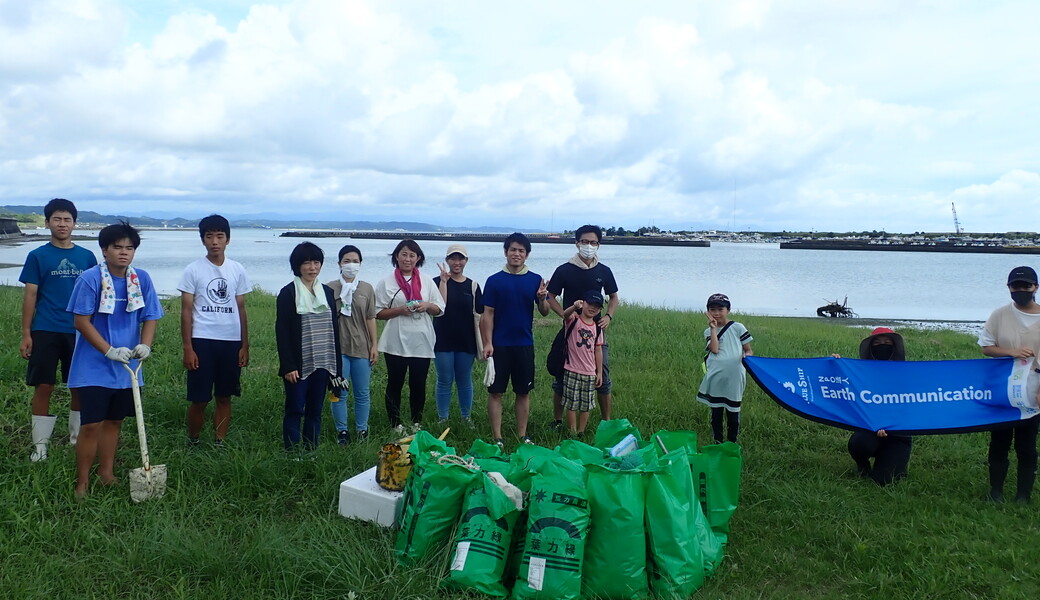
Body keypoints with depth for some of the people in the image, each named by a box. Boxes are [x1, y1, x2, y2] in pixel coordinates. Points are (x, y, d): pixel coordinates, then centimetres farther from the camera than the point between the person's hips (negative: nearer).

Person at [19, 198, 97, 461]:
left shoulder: (87, 257, 6)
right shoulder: (38, 256, 1)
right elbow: (30, 296, 0)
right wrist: (26, 334, -4)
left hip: (79, 332, 2)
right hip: (45, 332, -2)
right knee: (43, 386, 1)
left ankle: (78, 437, 22)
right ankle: (40, 444, 12)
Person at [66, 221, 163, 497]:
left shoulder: (142, 279, -1)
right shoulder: (90, 278, -13)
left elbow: (150, 317, 5)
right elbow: (81, 321, -13)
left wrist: (145, 345, -13)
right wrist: (110, 351, -20)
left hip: (127, 368, 5)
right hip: (94, 367, -4)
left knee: (114, 421, 16)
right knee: (91, 425, -3)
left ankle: (107, 473, 30)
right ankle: (82, 482, 11)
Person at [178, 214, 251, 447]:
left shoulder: (237, 270, 6)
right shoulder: (193, 270, -1)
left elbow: (241, 309, 10)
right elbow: (186, 311, -1)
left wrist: (245, 345, 7)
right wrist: (188, 348, -6)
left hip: (231, 342, 3)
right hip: (202, 341, -2)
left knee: (224, 397, 9)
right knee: (199, 399, 1)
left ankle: (219, 444, 19)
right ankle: (192, 443, 20)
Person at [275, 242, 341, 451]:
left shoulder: (327, 292, 10)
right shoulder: (288, 293, -4)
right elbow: (282, 332, -8)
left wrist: (336, 363, 8)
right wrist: (288, 366, -14)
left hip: (322, 363, 5)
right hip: (299, 364, -4)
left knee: (315, 410, 10)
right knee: (295, 409, 1)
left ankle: (311, 451, 18)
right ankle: (292, 453, 9)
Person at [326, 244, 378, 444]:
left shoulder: (367, 289, 6)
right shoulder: (330, 288, -1)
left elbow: (370, 319, 7)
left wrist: (374, 345, 5)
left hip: (361, 347, 2)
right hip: (338, 348, -2)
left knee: (362, 393, 7)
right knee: (339, 392, 3)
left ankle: (362, 430, 21)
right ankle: (342, 430, 17)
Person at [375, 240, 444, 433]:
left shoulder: (426, 281, 9)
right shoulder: (386, 282, 0)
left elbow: (439, 308, 11)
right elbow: (378, 313, -2)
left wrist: (427, 306, -9)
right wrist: (399, 310, -16)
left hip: (422, 342, 2)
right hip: (396, 342, -2)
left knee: (419, 385, 7)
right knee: (395, 384, 5)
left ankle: (417, 423, 21)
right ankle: (395, 424, 15)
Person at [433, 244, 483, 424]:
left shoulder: (472, 285, 6)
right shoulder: (438, 281, -1)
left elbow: (479, 314, 6)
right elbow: (439, 307, -17)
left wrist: (482, 341, 3)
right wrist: (444, 281, -19)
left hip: (466, 341, 2)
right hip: (443, 340, -2)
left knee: (465, 381, 11)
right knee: (444, 381, 6)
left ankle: (466, 416, 23)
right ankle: (443, 418, 17)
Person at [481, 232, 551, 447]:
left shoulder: (536, 280, 3)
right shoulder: (494, 280, -1)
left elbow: (545, 312, 4)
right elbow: (487, 314, -2)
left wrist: (542, 298, -18)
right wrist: (487, 343, -9)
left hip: (524, 345, 2)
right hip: (499, 345, -2)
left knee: (524, 392, 9)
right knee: (495, 392, 1)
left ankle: (523, 436, 20)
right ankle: (497, 438, 10)